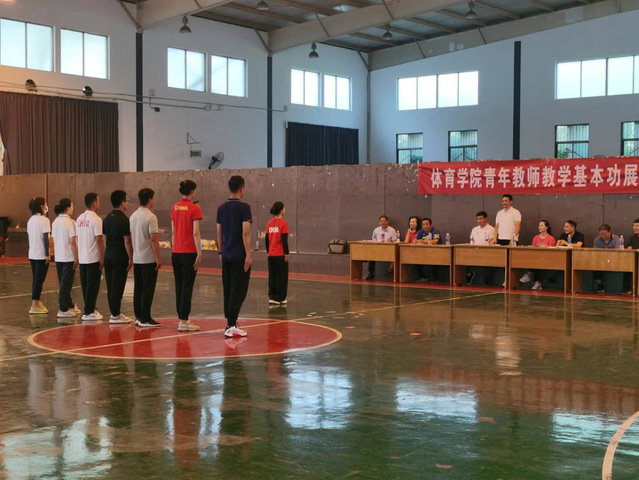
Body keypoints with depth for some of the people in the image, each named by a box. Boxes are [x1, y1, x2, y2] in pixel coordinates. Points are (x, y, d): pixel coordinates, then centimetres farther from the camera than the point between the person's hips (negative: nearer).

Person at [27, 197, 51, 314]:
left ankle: (35, 303, 22)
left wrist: (32, 249, 19)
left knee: (36, 279, 16)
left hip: (32, 255, 7)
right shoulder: (44, 220, -13)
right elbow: (45, 238, -16)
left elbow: (29, 237, 13)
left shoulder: (31, 220, 10)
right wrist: (47, 255, -15)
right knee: (39, 280, -3)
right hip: (41, 255, -7)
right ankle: (35, 306, -1)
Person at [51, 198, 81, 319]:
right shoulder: (70, 222, -14)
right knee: (66, 284, -1)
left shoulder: (55, 222, 7)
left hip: (58, 257, 7)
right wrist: (77, 257, -11)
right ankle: (63, 310, 2)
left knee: (64, 283, 15)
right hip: (69, 257, -7)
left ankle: (70, 306, 27)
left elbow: (54, 240, 11)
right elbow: (73, 241, -16)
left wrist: (58, 252, 18)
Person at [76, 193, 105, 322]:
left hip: (82, 258, 8)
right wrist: (102, 258, -13)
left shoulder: (79, 219, 10)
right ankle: (88, 313, 0)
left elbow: (78, 238, 14)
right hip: (93, 259, -8)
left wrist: (78, 256, 20)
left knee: (85, 285, 13)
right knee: (92, 286, -2)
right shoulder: (96, 219, -14)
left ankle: (90, 309, 22)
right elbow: (99, 240, -17)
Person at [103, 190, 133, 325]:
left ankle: (114, 312, 19)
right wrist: (131, 258, -10)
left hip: (108, 256, 8)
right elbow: (127, 241, -16)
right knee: (117, 287, -4)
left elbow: (104, 237, 15)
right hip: (120, 258, -8)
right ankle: (115, 316, 0)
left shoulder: (107, 218, 11)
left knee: (110, 287, 11)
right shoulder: (123, 220, -14)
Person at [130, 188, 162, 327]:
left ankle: (138, 317, 15)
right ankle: (145, 319, -2)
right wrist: (158, 258, -14)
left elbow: (131, 237, 14)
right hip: (148, 259, -8)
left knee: (138, 288, 11)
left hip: (136, 258, 8)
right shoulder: (150, 217, -14)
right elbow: (153, 238, -18)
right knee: (148, 289, -3)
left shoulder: (133, 216, 10)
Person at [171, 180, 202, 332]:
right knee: (187, 287, -2)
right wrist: (199, 253, -11)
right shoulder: (194, 208, -10)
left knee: (179, 286, 12)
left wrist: (174, 249, 17)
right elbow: (195, 233, -14)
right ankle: (183, 322, -2)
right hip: (189, 253, -6)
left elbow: (173, 232, 11)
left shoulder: (174, 208, 7)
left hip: (176, 252, 6)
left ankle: (182, 318, 19)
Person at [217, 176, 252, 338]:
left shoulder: (221, 208, 9)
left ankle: (230, 321, 20)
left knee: (228, 290, 13)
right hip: (239, 256, -7)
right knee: (238, 291, -4)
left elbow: (219, 233, 13)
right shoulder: (243, 207, -11)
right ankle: (231, 326, -8)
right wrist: (248, 255, -14)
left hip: (226, 255, 7)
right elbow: (245, 233, -16)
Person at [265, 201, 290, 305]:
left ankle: (272, 297, 14)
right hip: (281, 254, -6)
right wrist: (286, 253, -10)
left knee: (272, 276, 12)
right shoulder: (283, 223, -12)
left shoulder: (269, 223, 6)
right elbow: (284, 240, -15)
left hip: (271, 255, 6)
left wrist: (268, 252, 16)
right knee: (282, 276, 3)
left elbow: (267, 239, 8)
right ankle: (279, 298, 6)